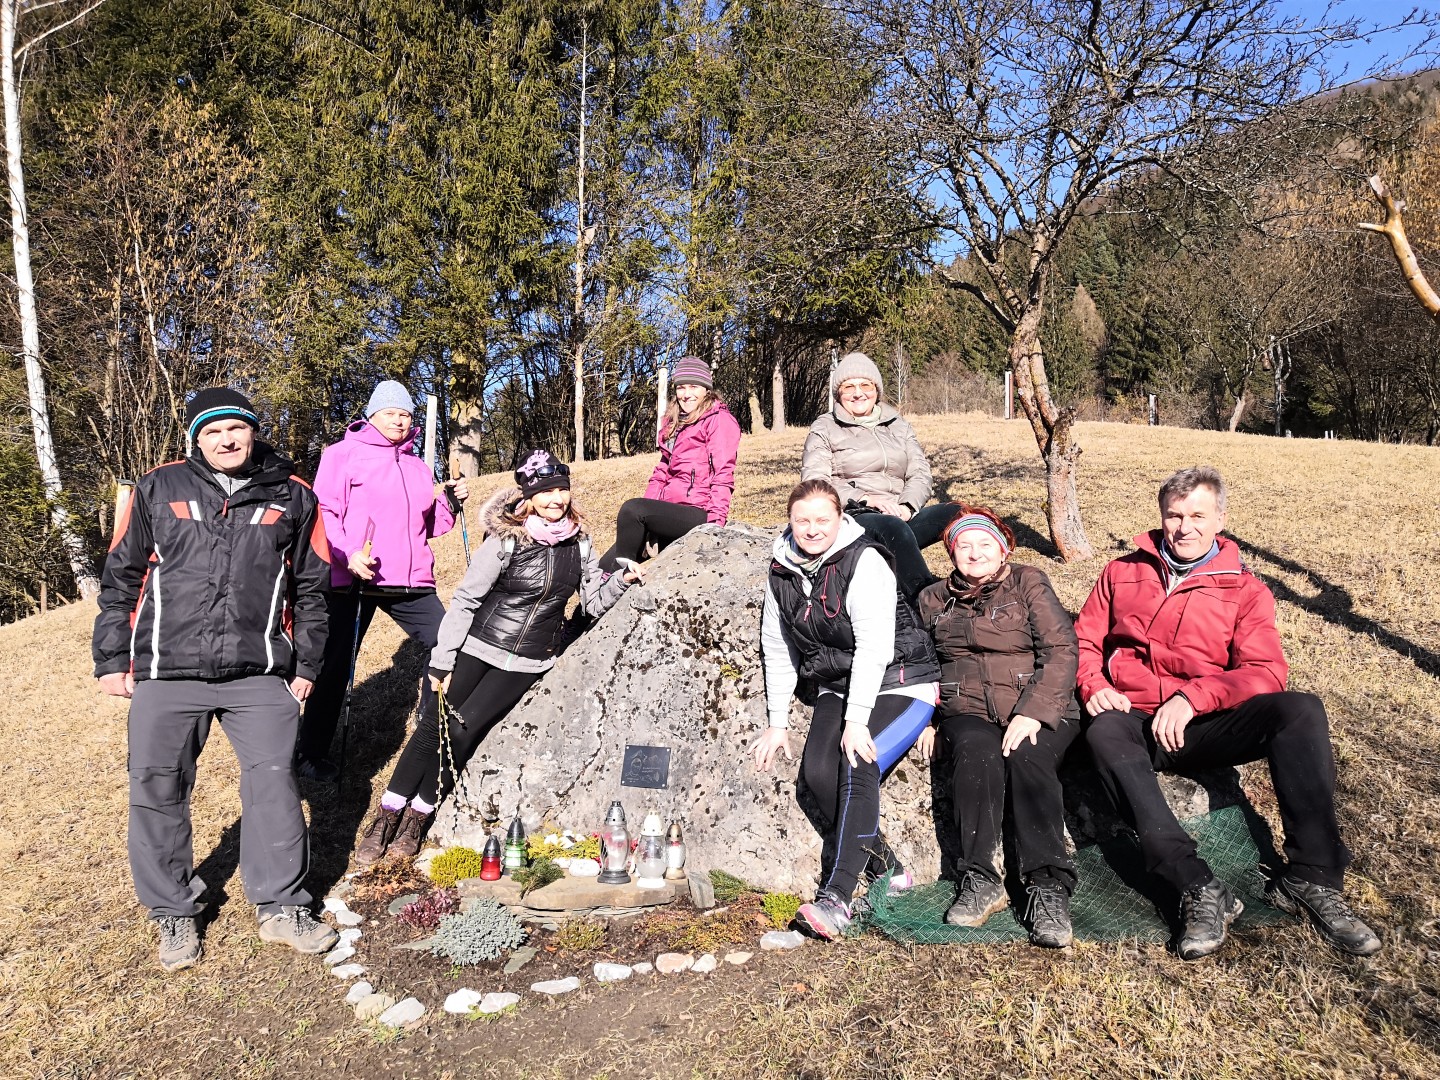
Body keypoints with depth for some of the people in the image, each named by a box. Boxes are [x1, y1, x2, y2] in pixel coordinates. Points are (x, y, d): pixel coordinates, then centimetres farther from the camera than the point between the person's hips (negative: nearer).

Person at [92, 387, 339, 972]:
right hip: (166, 675, 0)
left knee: (274, 782, -1)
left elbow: (311, 588, 11)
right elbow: (120, 576, 9)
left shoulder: (292, 498, 6)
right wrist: (111, 659, 7)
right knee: (157, 791, 5)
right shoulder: (158, 489, 4)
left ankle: (282, 907, 15)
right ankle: (174, 914, 25)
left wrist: (305, 664, 9)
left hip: (260, 675, 0)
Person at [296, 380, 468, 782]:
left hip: (411, 582, 5)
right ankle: (312, 753, 18)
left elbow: (430, 526, 22)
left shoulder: (417, 466, 18)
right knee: (336, 664, 3)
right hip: (354, 579, -5)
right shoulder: (344, 453, 1)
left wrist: (450, 502, 3)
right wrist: (346, 555, -22)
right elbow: (324, 512, -8)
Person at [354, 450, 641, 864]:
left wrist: (622, 580, -13)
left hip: (527, 662, 2)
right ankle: (386, 816, 15)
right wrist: (442, 661, -9)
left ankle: (419, 816, 13)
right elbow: (464, 600, -9)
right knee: (433, 726, 0)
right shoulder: (506, 539, -12)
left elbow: (594, 602, 6)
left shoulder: (578, 542, -1)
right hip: (477, 647, -2)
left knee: (462, 731, -5)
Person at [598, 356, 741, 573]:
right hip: (670, 511, 8)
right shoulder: (675, 423, 23)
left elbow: (722, 474, -10)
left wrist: (716, 520, -21)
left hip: (698, 513, -8)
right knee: (605, 565, -1)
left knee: (632, 508, -29)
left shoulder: (719, 420, -1)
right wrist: (644, 521, 9)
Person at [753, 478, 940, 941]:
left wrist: (856, 720, -28)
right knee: (817, 772, -17)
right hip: (838, 688, 6)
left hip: (899, 686, -6)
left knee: (858, 766, -26)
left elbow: (874, 647, -24)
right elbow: (777, 649, 10)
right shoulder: (782, 572, 2)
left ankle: (835, 899, -26)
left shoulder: (864, 562, -18)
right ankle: (888, 872, -2)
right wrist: (777, 723, 8)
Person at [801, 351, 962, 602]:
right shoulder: (824, 428, 9)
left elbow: (920, 474, 12)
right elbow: (814, 483, -4)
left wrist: (908, 506, -11)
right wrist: (866, 499, -17)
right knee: (893, 528, -38)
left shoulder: (898, 425, 21)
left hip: (899, 518, 5)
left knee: (958, 513, -23)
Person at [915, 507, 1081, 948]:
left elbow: (1061, 651, -4)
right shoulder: (934, 599, 18)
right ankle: (979, 881, -26)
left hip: (1038, 712, -1)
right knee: (977, 753, -31)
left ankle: (1048, 887, -33)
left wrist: (1032, 713, -16)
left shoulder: (1029, 582, 7)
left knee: (1027, 757, -33)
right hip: (970, 712, 2)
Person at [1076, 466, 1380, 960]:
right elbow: (1084, 641, 14)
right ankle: (1200, 889, -38)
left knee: (1300, 709, -26)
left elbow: (1266, 673, -2)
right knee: (1105, 732, -36)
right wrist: (1095, 686, -9)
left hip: (1205, 728, 1)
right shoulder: (1123, 573, 14)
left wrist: (1192, 697, -19)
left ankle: (1312, 877, -21)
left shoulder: (1245, 590, 11)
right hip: (1137, 724, 0)